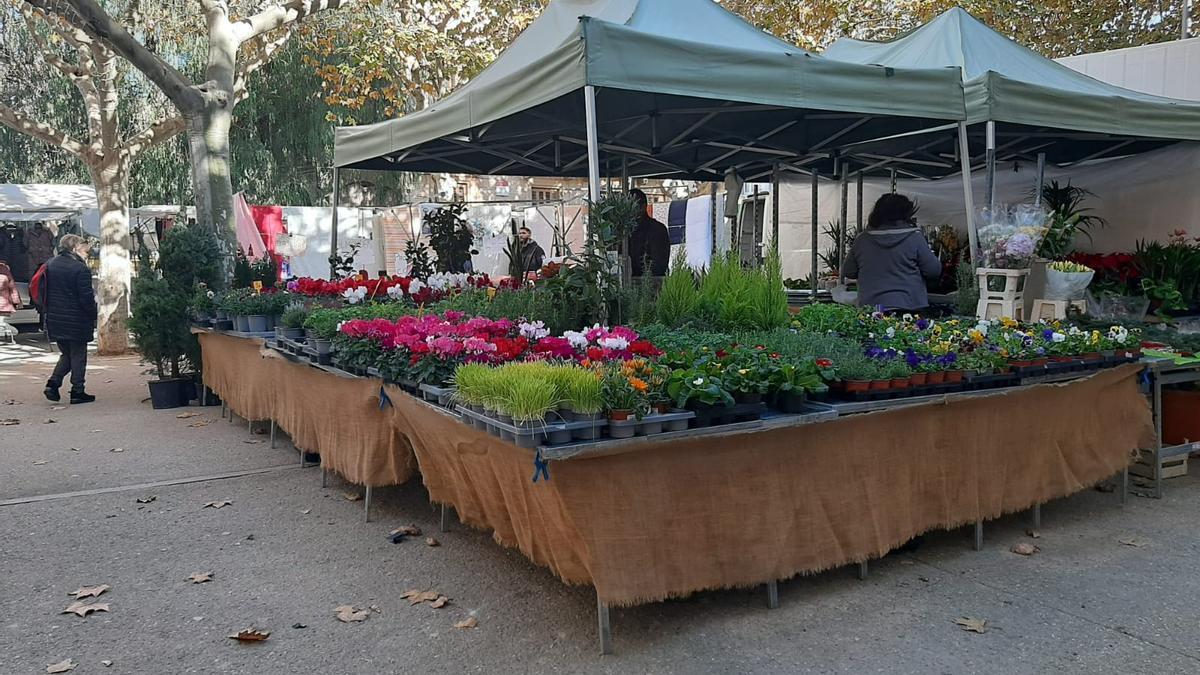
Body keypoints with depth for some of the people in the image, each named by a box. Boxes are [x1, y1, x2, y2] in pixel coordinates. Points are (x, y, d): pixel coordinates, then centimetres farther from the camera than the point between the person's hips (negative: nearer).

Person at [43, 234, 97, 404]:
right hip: (76, 321, -7)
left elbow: (44, 293, 14)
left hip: (55, 320, 7)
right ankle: (77, 392, 8)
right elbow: (86, 297, -17)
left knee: (66, 354, 20)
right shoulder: (80, 268, -17)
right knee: (78, 356, 4)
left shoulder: (50, 265, 7)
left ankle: (53, 383, 5)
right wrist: (93, 317, -5)